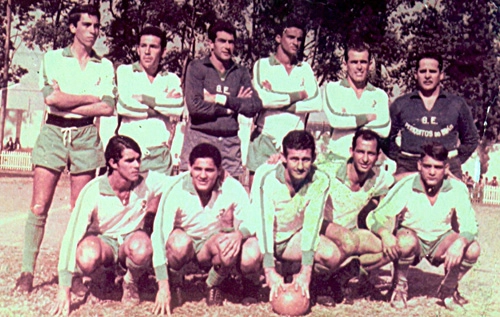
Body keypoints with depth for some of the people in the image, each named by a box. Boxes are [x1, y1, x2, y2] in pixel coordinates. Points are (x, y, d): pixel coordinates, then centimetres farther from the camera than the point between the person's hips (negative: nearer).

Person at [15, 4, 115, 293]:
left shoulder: (105, 66, 11)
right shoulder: (53, 58, 8)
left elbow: (109, 108, -4)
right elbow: (51, 97, -8)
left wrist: (66, 101, -7)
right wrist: (92, 98, -5)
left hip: (86, 135, 1)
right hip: (54, 132, -1)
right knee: (39, 206, -5)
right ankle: (27, 271, 0)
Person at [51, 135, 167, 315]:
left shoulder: (147, 183, -17)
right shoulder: (93, 191, -23)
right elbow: (73, 233, -24)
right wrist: (64, 290, -27)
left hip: (131, 240, 1)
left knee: (141, 247, -37)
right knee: (88, 258, -38)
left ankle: (130, 283, -2)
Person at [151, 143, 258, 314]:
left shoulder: (233, 189, -20)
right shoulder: (175, 189, -25)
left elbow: (251, 222, -13)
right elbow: (159, 235, -27)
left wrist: (239, 233, -40)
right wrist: (163, 287, -33)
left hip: (212, 246, 1)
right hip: (183, 243, -1)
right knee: (180, 242, -36)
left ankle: (213, 285, 1)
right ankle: (175, 283, -3)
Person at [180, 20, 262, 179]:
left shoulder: (241, 72, 14)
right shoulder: (197, 68, 3)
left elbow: (254, 107, 1)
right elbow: (194, 106, -11)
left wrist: (221, 99, -7)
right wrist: (233, 105, -3)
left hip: (230, 142, 3)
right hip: (199, 138, -3)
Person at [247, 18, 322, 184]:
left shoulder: (305, 69, 14)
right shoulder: (262, 65, 6)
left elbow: (316, 103, -1)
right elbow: (260, 99, -11)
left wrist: (277, 101, -7)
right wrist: (296, 96, -3)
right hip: (266, 137, -2)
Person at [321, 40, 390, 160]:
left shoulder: (380, 95, 13)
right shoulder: (332, 89, 9)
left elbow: (385, 129, -1)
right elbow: (334, 119, -8)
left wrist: (347, 120, -4)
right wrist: (369, 117, -1)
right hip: (338, 157, -1)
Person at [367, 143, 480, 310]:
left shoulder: (457, 188, -15)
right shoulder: (405, 186, -19)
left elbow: (470, 225, -15)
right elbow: (376, 217, -18)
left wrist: (460, 243, -37)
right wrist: (385, 234, -41)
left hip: (441, 241, 2)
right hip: (413, 236, -2)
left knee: (472, 249, -25)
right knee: (406, 241, -37)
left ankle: (448, 290, 4)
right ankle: (400, 287, -7)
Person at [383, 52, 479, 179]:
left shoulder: (457, 105, 13)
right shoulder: (400, 104, 11)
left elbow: (471, 139, 21)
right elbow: (386, 137, 17)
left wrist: (456, 161, 10)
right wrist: (399, 158, 6)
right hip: (409, 169, 0)